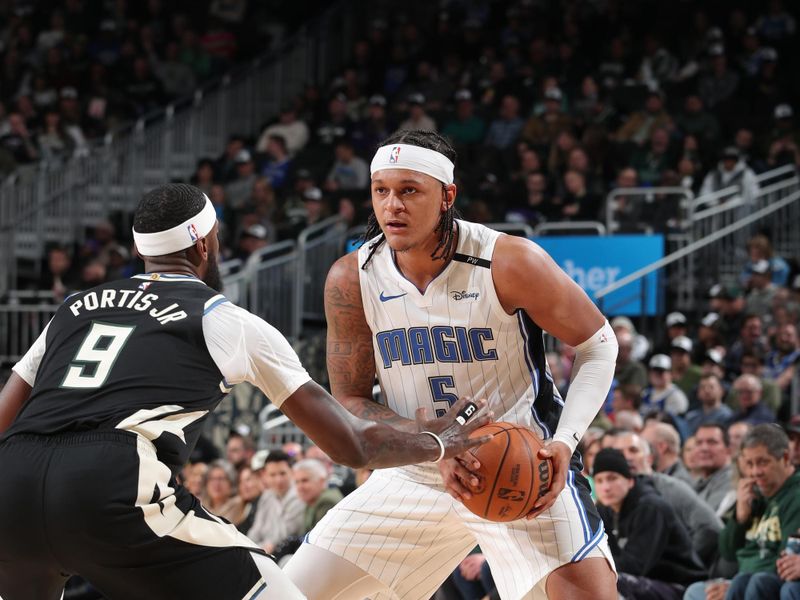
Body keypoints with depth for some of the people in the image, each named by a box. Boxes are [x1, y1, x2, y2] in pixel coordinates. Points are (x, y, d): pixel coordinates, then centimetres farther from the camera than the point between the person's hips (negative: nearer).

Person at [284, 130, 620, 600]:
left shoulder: (510, 262, -19)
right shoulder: (352, 279, -10)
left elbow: (598, 345, -7)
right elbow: (349, 402, -4)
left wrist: (565, 441, -22)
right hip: (417, 472, 4)